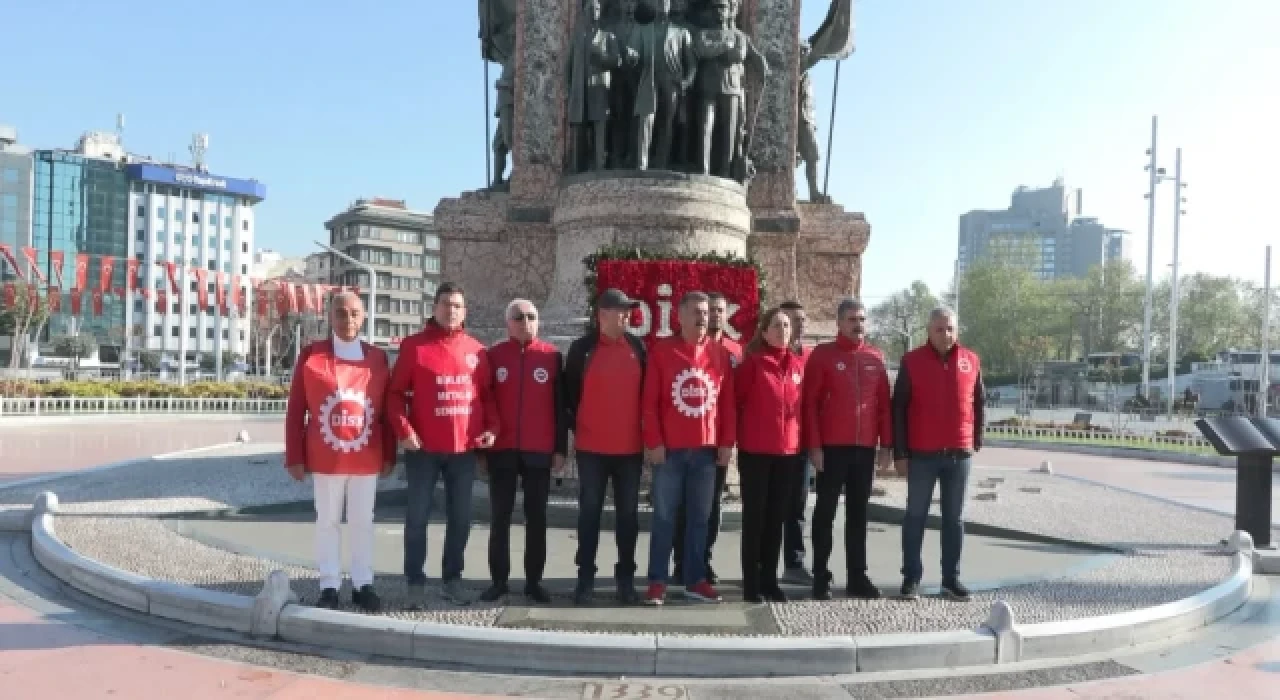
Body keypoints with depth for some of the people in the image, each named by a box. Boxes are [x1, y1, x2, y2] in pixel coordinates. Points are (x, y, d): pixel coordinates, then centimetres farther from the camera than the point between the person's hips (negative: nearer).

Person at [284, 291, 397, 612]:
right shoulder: (310, 355, -2)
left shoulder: (378, 358, 3)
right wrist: (294, 457, -4)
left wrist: (389, 455, 4)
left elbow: (387, 410, 6)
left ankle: (363, 585, 19)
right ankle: (329, 587, 18)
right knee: (328, 522, 8)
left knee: (362, 522, 9)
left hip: (367, 460, 1)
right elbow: (295, 410, -1)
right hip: (324, 460, -1)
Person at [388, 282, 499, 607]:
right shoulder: (414, 345, -2)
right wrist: (404, 430, -15)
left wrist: (492, 427, -2)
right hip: (424, 448, -3)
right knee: (418, 516, 4)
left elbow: (487, 393, 12)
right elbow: (396, 392, -3)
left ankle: (452, 577, 24)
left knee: (460, 517, 11)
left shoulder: (476, 350, 7)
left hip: (465, 448, 3)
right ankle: (415, 581, 15)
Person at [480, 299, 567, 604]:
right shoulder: (493, 355, 3)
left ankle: (534, 580, 14)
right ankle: (498, 580, 15)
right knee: (500, 516, 6)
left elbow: (560, 405, 3)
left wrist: (560, 448, 0)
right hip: (502, 450, 0)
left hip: (539, 451, 0)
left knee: (536, 517, 6)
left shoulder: (551, 355, 3)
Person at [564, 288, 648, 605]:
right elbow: (569, 390, 3)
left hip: (630, 447, 2)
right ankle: (585, 578, 13)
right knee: (590, 512, 5)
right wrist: (573, 428, -1)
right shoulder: (582, 348, -1)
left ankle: (626, 577, 18)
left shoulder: (638, 347, 6)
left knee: (628, 513, 8)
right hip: (591, 447, -2)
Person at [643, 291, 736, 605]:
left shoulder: (720, 353, 7)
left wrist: (727, 442, 2)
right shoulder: (661, 350, -2)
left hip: (706, 449, 3)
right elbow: (649, 401, -4)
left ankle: (695, 580, 18)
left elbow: (728, 401, 7)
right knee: (664, 516, 3)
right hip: (669, 449, -3)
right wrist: (653, 442, -10)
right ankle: (657, 581, 11)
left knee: (700, 517, 9)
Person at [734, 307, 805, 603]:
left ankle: (770, 579, 20)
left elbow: (802, 406, 16)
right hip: (755, 451, -4)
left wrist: (802, 443, 13)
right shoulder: (752, 362, -5)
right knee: (754, 517, 2)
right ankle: (751, 583, 8)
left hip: (788, 452, 5)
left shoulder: (798, 365, 8)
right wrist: (742, 435, 1)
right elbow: (736, 400, -2)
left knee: (776, 518, 11)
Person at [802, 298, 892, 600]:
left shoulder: (876, 357, 9)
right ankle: (821, 577, 8)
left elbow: (884, 403, 10)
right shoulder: (822, 354, -2)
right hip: (832, 448, -4)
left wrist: (886, 444, 5)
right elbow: (810, 402, -5)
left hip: (865, 448, 4)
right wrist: (814, 445, -11)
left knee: (858, 513, 11)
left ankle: (857, 576, 18)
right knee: (826, 511, 3)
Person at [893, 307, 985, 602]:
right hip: (922, 454, -2)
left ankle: (952, 578, 17)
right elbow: (899, 408, -3)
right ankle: (911, 577, 11)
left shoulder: (971, 361, 5)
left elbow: (979, 403, 14)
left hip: (960, 454, 2)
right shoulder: (911, 361, -3)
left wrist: (977, 441, 10)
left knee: (954, 518, 9)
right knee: (915, 516, 4)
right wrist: (899, 453, -6)